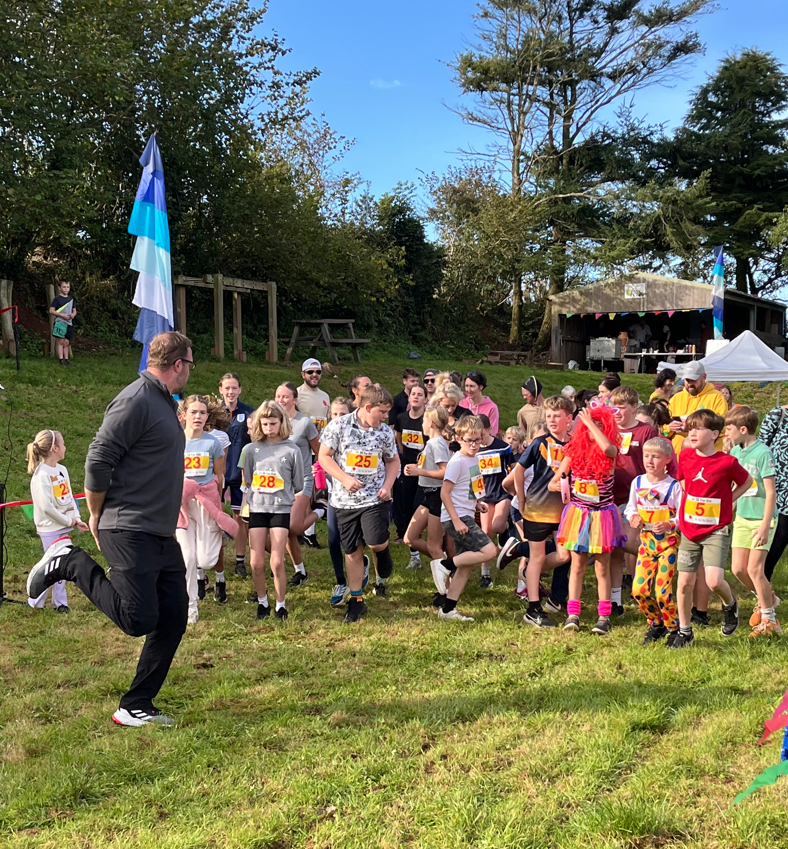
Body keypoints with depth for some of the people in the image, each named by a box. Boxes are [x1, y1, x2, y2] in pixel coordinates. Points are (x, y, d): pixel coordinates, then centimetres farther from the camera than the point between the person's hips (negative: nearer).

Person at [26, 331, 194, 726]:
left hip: (163, 534, 10)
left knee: (173, 618, 7)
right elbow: (98, 461, -18)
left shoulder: (164, 402, 16)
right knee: (139, 620, -10)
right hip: (130, 531, -10)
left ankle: (135, 707, 16)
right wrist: (97, 519, -7)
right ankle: (69, 562, 7)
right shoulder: (136, 401, -15)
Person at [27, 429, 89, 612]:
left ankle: (60, 602, 20)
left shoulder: (62, 469, 6)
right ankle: (35, 602, 15)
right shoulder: (41, 475, -18)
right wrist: (69, 521, -12)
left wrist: (76, 519, -1)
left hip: (64, 527, 7)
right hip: (50, 528, -7)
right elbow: (46, 506, -20)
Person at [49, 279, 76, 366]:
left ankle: (66, 359, 12)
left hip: (69, 323, 5)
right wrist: (62, 315, -16)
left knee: (67, 342, 7)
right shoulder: (57, 299, -3)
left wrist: (73, 315, -4)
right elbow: (51, 311, -9)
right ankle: (61, 359, -6)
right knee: (60, 341, -6)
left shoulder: (71, 299, 13)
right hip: (60, 322, -5)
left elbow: (74, 310, 20)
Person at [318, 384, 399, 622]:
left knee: (376, 542, -18)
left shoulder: (385, 432, 0)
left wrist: (387, 485, -3)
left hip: (375, 498, 1)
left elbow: (393, 460, 14)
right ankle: (356, 601, 21)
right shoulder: (338, 425, -8)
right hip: (346, 500, 0)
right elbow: (324, 457, -4)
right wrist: (345, 479, -17)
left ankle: (383, 552, 20)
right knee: (353, 551, 7)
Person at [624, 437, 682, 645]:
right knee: (639, 589, 0)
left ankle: (674, 628, 14)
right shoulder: (637, 482, 4)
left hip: (668, 542, -5)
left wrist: (669, 524, -26)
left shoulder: (674, 486, -10)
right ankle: (656, 624, 24)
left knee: (662, 590, -9)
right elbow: (631, 507, 14)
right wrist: (633, 518, -6)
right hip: (646, 540, 5)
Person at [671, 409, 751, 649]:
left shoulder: (727, 462, -14)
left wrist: (728, 500, -3)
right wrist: (690, 501, 7)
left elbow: (746, 481, 5)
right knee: (684, 582, 4)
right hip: (689, 529, 4)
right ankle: (685, 631, 20)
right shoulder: (685, 456, -2)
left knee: (714, 580, -16)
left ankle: (730, 605, 20)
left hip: (716, 530, -4)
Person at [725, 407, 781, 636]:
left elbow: (771, 492, -18)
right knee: (738, 568, 6)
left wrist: (765, 526, -21)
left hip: (761, 519, -7)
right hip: (741, 517, 7)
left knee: (754, 569, -9)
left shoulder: (763, 453, -18)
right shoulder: (735, 451, 3)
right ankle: (766, 599, 32)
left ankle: (769, 620, 7)